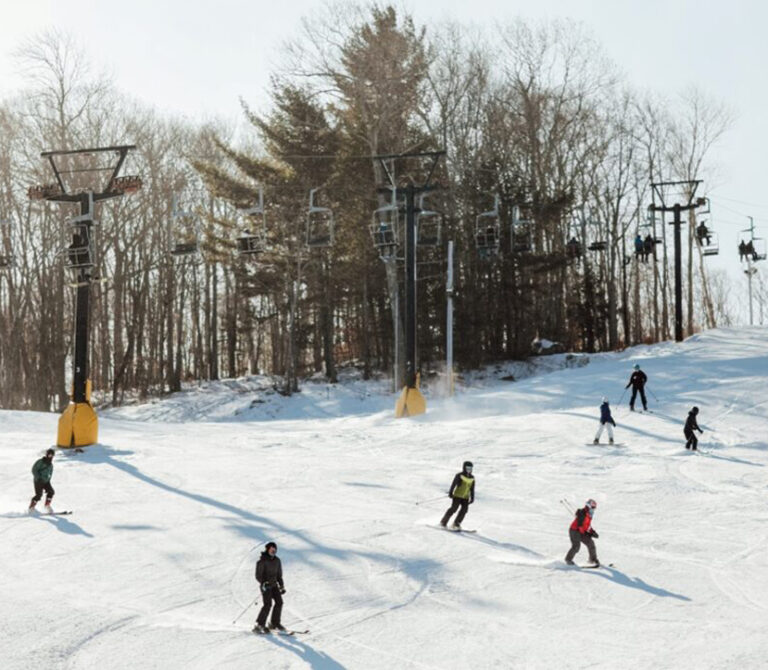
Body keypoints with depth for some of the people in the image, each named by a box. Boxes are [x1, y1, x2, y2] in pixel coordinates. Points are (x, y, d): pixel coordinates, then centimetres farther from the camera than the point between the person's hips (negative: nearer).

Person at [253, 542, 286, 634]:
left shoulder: (277, 561, 9)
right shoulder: (262, 561, -11)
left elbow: (279, 574, 18)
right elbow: (258, 575, -13)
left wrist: (282, 586, 15)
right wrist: (263, 583, -28)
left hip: (274, 585, 7)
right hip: (265, 585, -7)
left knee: (279, 602, -1)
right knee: (268, 604, -17)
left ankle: (274, 623, 13)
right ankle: (259, 625, -14)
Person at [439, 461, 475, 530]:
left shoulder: (472, 478, 12)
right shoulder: (459, 475, -5)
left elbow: (472, 489, 18)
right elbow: (453, 484, -13)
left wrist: (472, 498, 18)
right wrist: (451, 493, -22)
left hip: (465, 498, 5)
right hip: (457, 495, -5)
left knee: (464, 509, -10)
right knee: (454, 508, -15)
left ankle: (456, 524, -2)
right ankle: (443, 522, -7)